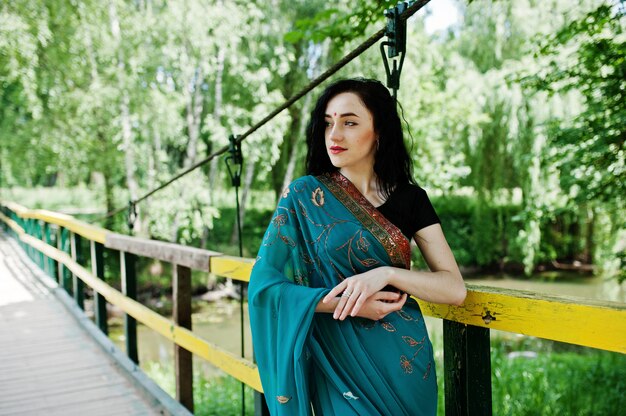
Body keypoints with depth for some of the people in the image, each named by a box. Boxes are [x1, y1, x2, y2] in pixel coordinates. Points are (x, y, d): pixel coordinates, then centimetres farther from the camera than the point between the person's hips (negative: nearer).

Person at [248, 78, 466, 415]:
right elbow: (263, 284, -11)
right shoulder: (304, 196, -7)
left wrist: (386, 274, -23)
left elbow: (455, 289, -7)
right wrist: (346, 303, -22)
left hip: (405, 361, 3)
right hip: (339, 364, -2)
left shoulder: (410, 199, -1)